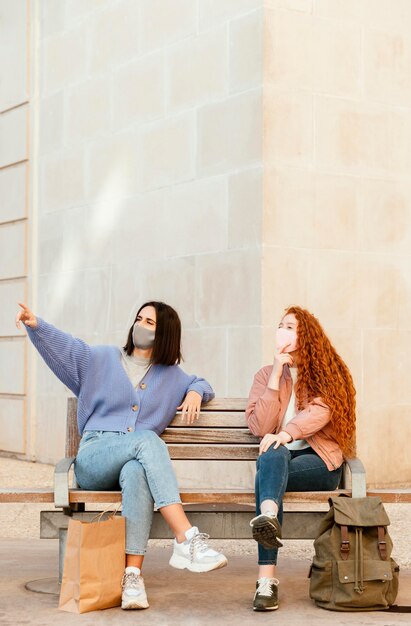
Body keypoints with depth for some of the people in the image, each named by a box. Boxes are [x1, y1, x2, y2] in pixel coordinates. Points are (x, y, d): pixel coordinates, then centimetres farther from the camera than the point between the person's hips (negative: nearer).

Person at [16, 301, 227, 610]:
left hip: (138, 461, 2)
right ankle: (188, 539, -48)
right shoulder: (104, 359, 17)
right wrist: (36, 325, -14)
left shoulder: (171, 375, 24)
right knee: (147, 440, -36)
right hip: (93, 459, -1)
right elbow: (65, 346, 4)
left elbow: (200, 384, 40)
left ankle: (132, 575, -49)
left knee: (137, 473, -40)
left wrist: (196, 392, 15)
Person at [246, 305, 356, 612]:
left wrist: (287, 432, -31)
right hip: (279, 459, 2)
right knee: (272, 453, -36)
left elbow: (321, 411, -14)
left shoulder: (327, 372, 6)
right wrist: (276, 376, -5)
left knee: (267, 470, -34)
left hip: (320, 462, -2)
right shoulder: (266, 374, 13)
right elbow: (260, 427, -1)